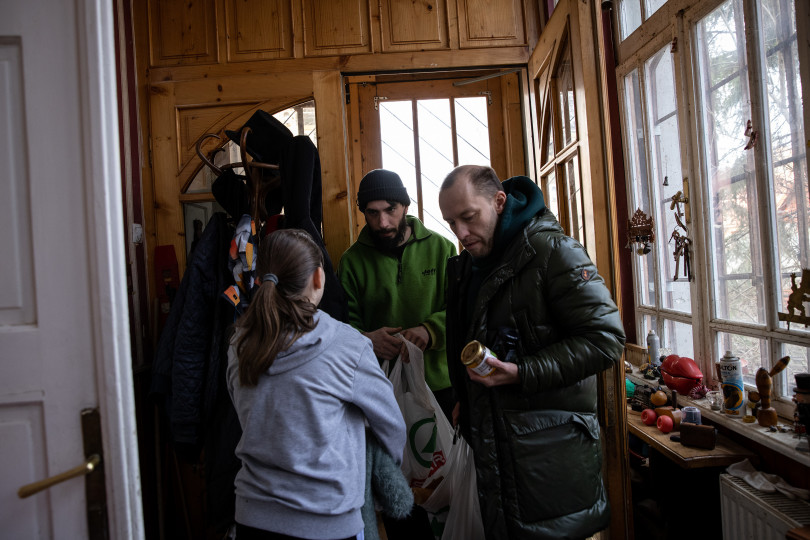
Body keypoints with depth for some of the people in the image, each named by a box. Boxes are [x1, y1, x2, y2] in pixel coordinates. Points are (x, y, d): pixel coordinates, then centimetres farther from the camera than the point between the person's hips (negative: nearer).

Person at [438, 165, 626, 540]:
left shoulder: (553, 251, -13)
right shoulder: (466, 265, 11)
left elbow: (605, 338, -17)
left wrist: (521, 374, -22)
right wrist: (465, 399, 12)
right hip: (491, 442, 7)